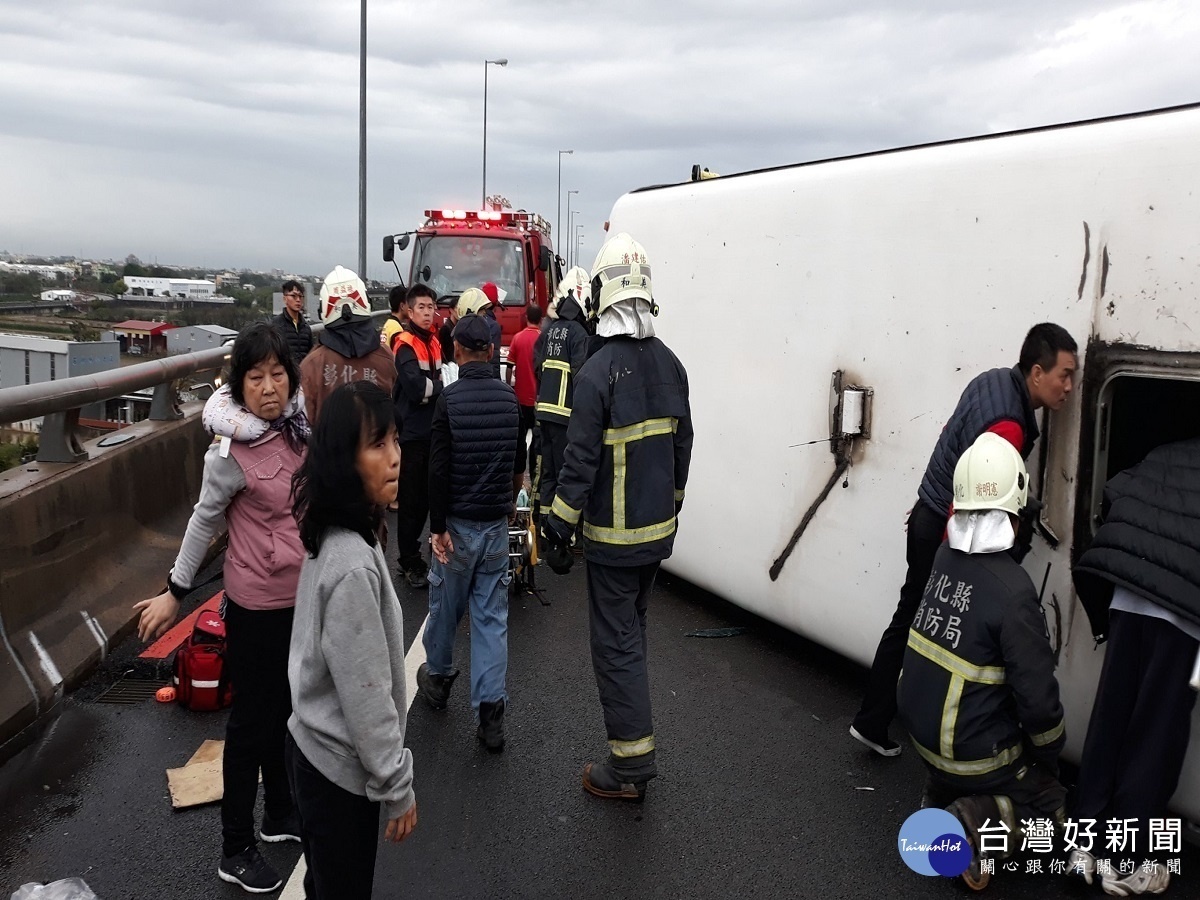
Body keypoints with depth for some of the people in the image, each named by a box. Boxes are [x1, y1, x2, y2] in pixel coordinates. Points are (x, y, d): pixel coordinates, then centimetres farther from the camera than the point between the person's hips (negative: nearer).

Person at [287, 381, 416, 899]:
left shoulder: (335, 539, -1)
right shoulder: (353, 565, -30)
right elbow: (366, 696, -25)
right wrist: (398, 787, -14)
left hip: (317, 747, 8)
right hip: (340, 766, -8)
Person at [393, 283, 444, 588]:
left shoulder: (434, 343, 14)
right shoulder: (405, 345, -12)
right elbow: (416, 388, -23)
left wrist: (431, 386, -5)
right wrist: (440, 386, -7)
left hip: (430, 431, 8)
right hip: (411, 433, -8)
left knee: (425, 496, 15)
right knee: (411, 499, -1)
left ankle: (410, 551, 28)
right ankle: (410, 563, 8)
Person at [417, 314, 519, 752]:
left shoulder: (450, 399, -13)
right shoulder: (509, 397, 1)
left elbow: (439, 469, -16)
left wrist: (438, 527, -11)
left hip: (459, 520, -3)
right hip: (498, 520, 3)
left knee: (446, 604, 16)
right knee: (492, 613, 5)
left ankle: (438, 677, 37)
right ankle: (490, 708, 2)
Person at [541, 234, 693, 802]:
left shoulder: (598, 373, -20)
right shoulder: (670, 364, 3)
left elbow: (581, 463, -19)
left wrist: (558, 530, -10)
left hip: (613, 537, -7)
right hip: (659, 529, 7)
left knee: (615, 643, 2)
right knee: (631, 629, 23)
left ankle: (631, 766, 9)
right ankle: (633, 734, 37)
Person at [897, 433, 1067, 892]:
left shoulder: (944, 557, -6)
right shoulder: (1012, 589, -26)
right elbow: (1038, 699, -19)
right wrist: (1050, 759, -1)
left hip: (922, 730, 6)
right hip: (971, 751, -6)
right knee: (1050, 801, 18)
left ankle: (941, 795, 13)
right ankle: (976, 822, -6)